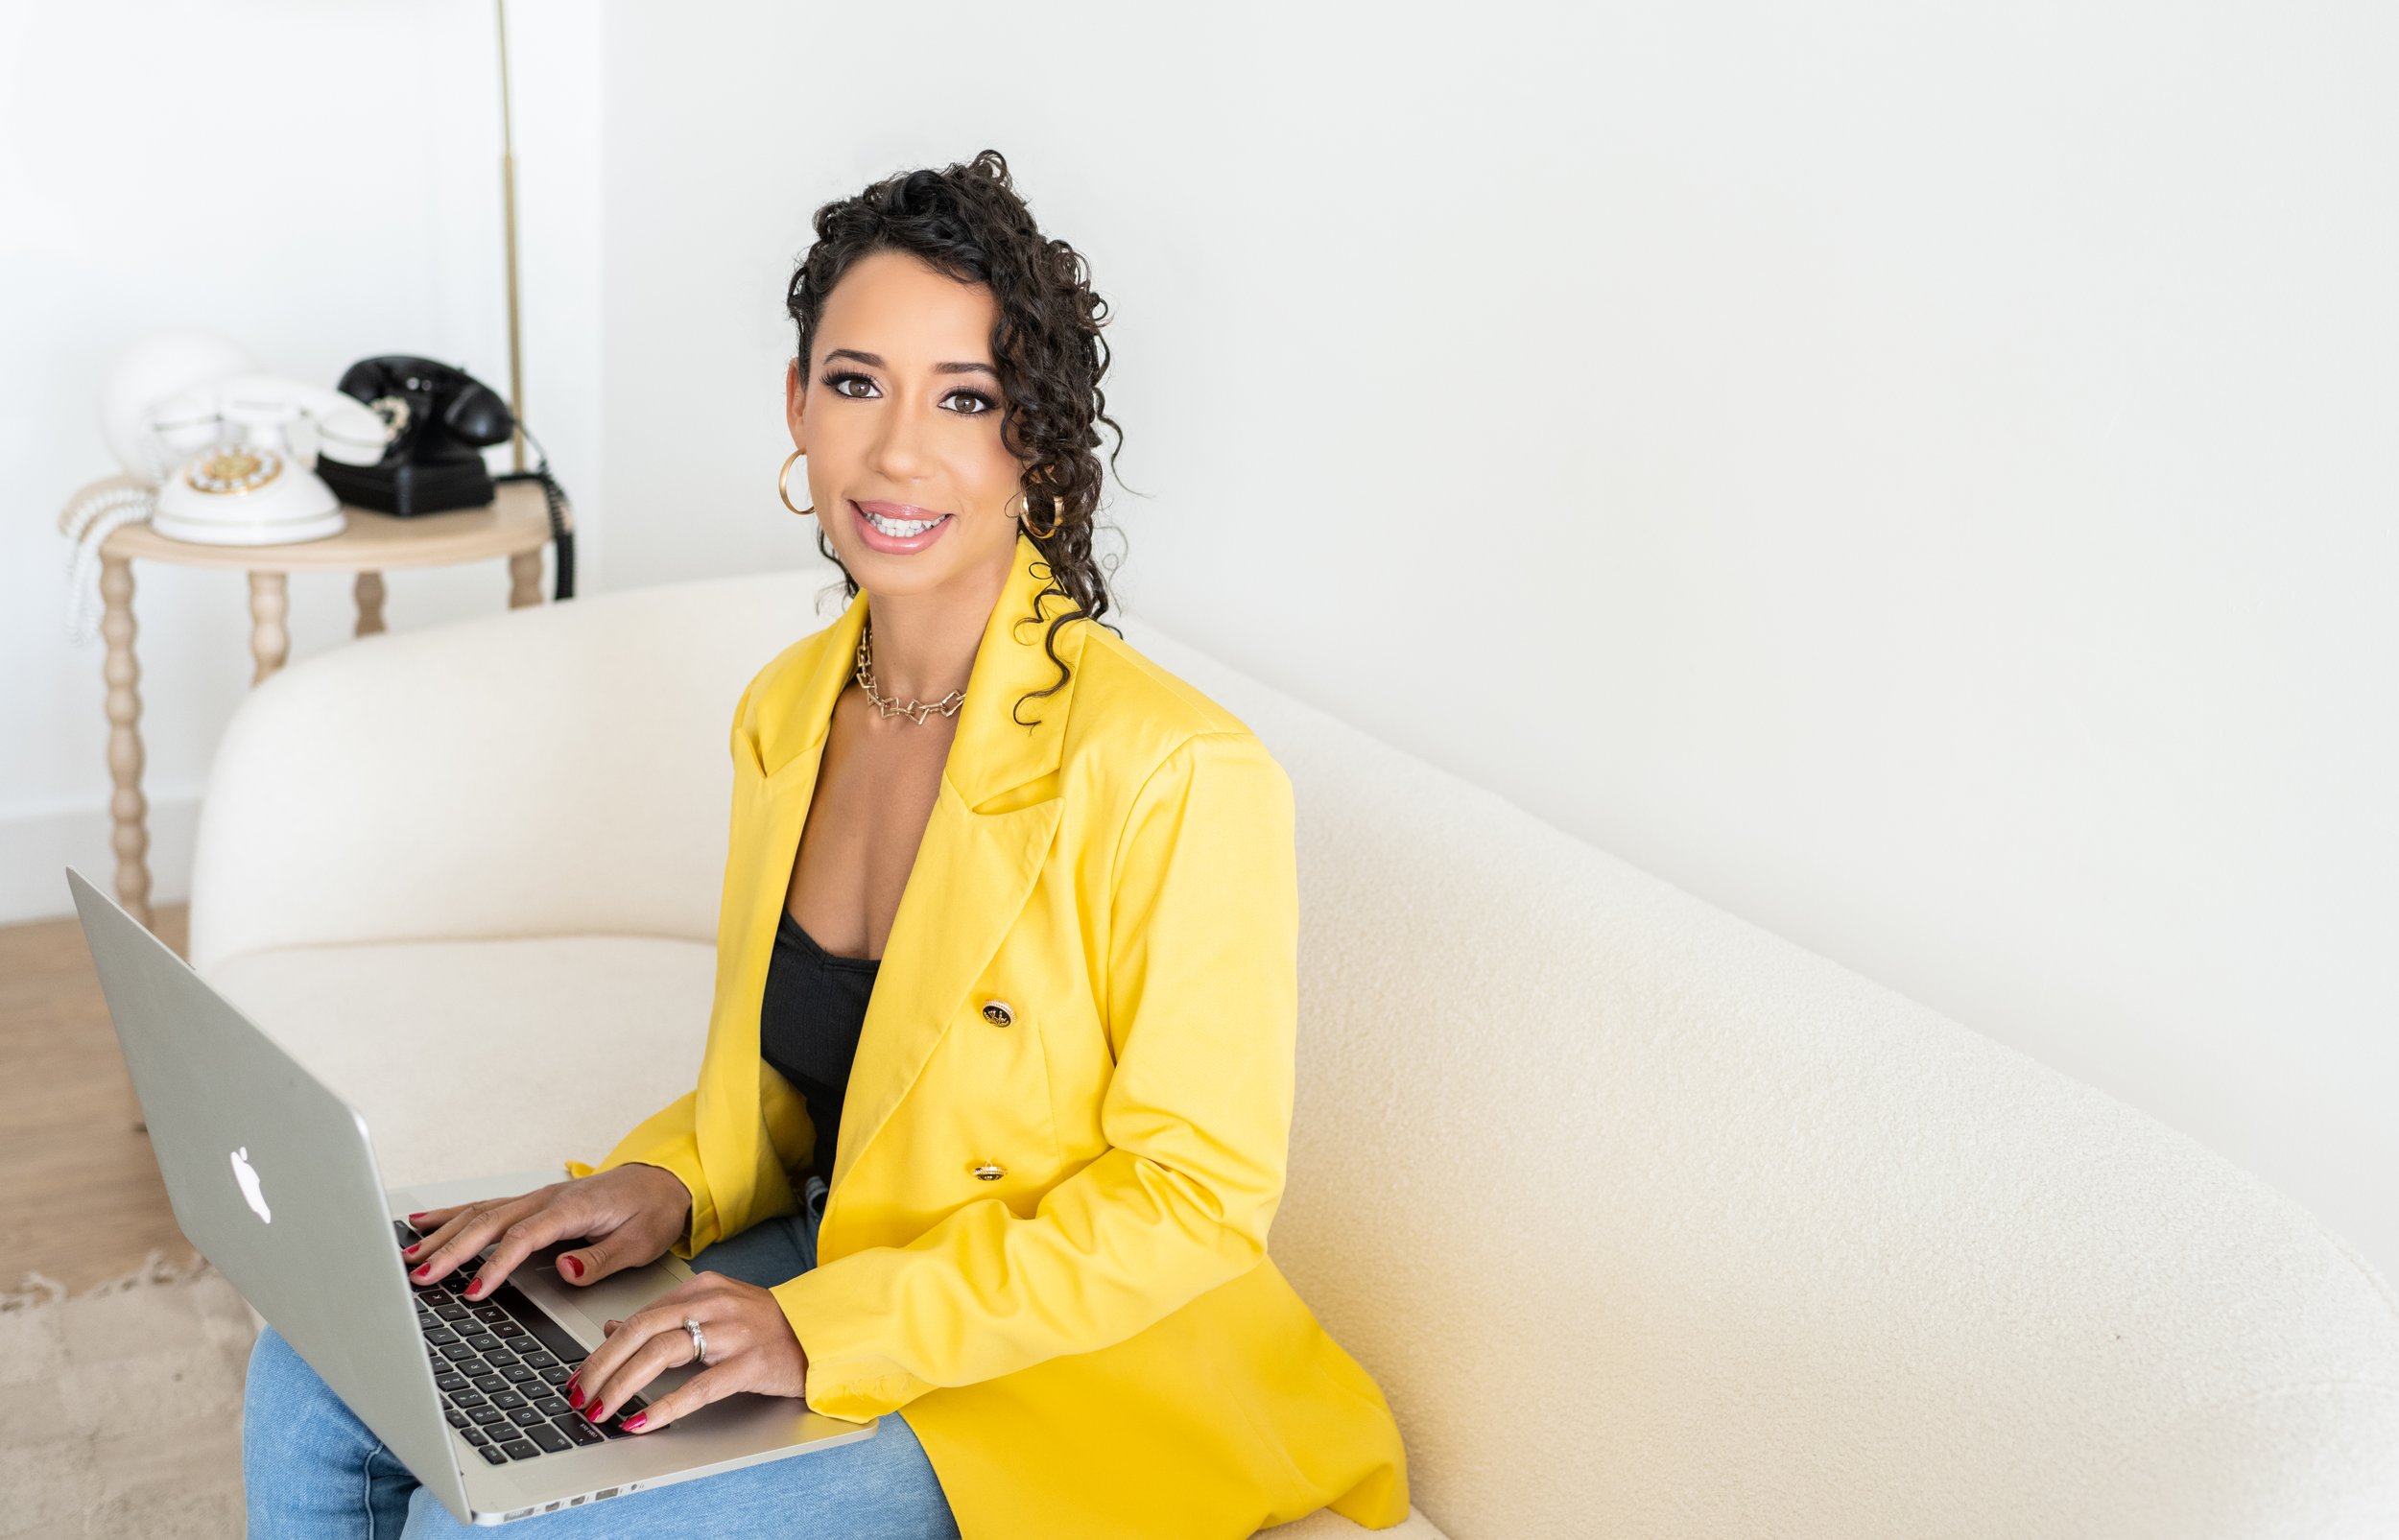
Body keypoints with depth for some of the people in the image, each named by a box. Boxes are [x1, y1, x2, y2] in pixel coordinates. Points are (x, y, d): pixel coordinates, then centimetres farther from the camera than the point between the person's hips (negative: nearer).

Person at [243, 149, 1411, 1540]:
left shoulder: (1175, 773, -24)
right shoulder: (785, 711, 1)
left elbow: (1195, 1194, -19)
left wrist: (830, 1327, -25)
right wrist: (662, 1187, -8)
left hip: (1065, 1377, -7)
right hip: (824, 1257, 7)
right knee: (318, 1378, 2)